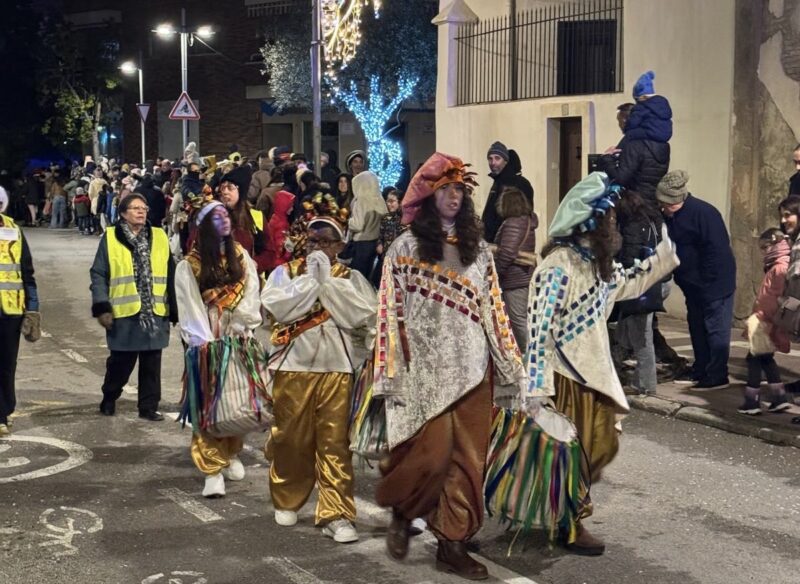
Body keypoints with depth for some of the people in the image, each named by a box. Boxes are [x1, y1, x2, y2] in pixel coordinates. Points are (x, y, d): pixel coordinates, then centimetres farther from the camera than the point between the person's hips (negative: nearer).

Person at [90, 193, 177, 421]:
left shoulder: (159, 237, 7)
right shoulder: (110, 238, -1)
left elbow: (170, 276, 9)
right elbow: (99, 275, -2)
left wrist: (173, 309, 6)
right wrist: (102, 308, -9)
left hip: (154, 313, 2)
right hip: (124, 312, -2)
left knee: (151, 364, 6)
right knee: (121, 361, 7)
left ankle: (149, 406, 16)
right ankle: (109, 399, 30)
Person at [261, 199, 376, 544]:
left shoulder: (351, 279, 8)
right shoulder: (285, 272, 7)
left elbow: (362, 315, -10)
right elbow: (277, 307, -12)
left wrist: (328, 280, -10)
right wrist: (311, 278, -9)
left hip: (337, 369, 0)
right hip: (293, 367, 0)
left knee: (335, 443, -3)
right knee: (290, 440, 9)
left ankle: (335, 515, 0)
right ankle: (287, 501, 29)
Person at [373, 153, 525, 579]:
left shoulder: (478, 249, 10)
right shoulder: (405, 248, -1)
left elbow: (494, 310, 11)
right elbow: (391, 312, -3)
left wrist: (511, 365, 6)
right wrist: (392, 375, -8)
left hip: (471, 368, 4)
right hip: (425, 369, -4)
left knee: (468, 459, 4)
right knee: (430, 453, -8)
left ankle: (452, 544, 14)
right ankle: (401, 512, 21)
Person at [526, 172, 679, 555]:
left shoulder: (597, 262, 7)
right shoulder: (559, 265, -22)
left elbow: (629, 285, 26)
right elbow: (539, 325, -25)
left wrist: (667, 251, 23)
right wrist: (537, 387, -28)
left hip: (594, 371, 9)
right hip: (564, 377, -9)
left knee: (601, 446, 16)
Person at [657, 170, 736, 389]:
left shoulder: (703, 213, -21)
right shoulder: (669, 217, 5)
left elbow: (716, 250, -23)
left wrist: (707, 280, -21)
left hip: (714, 283, -9)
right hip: (693, 284, 9)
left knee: (716, 328, -5)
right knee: (697, 326, 15)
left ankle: (717, 376, -1)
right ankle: (700, 371, 26)